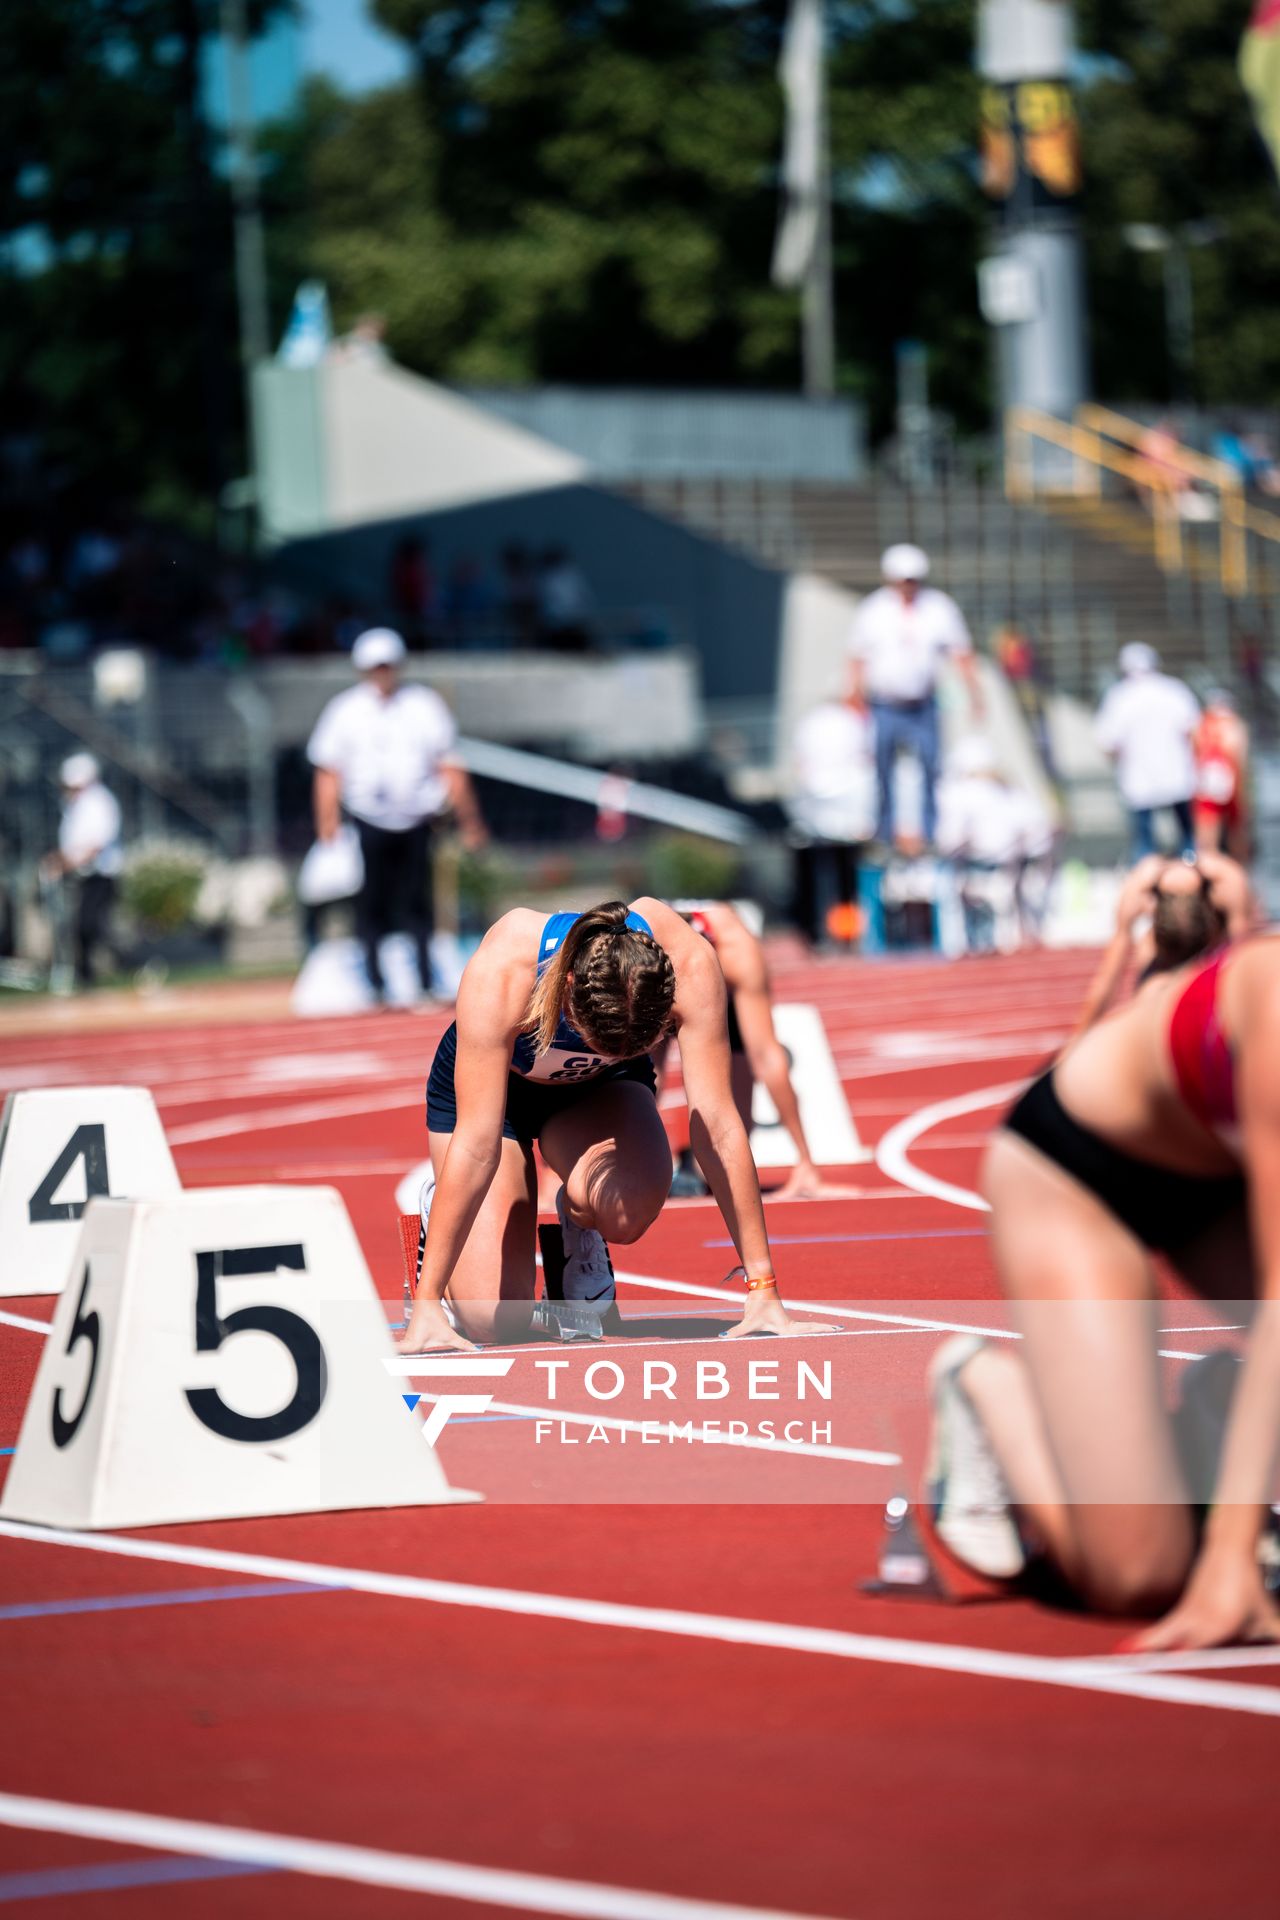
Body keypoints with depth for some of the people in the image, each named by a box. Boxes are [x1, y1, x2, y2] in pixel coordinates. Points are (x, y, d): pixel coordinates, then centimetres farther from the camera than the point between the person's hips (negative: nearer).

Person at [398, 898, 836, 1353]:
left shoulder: (691, 966, -35)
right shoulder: (498, 974, -41)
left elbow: (718, 1128, -31)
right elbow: (476, 1145, -39)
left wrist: (762, 1288, -31)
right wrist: (426, 1304, -39)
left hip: (602, 1088, 1)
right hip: (490, 1083, -1)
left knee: (630, 1205, -35)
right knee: (494, 1320, -15)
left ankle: (579, 1229, 3)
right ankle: (438, 1210, 18)